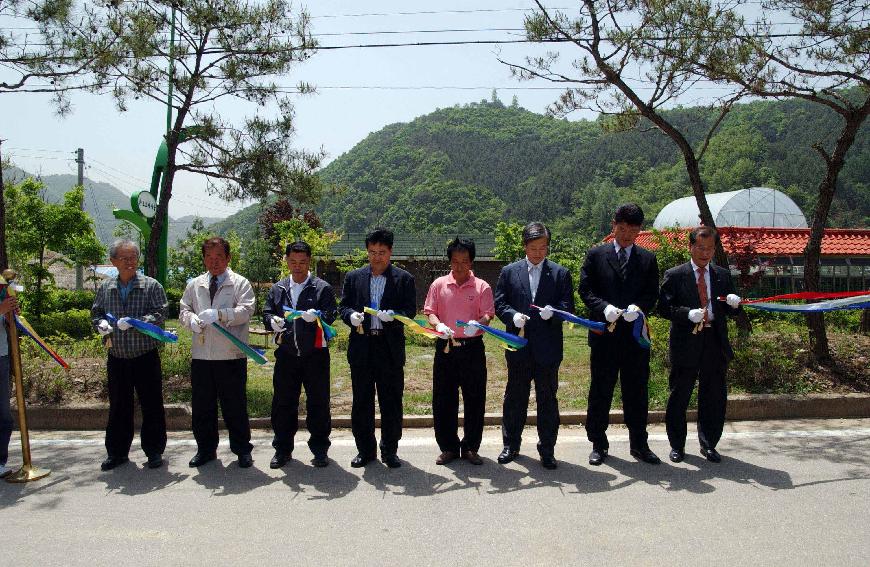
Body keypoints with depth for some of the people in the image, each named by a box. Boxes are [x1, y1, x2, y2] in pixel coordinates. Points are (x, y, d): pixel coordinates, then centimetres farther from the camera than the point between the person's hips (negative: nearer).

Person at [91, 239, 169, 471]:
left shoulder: (151, 286, -4)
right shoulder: (105, 289, 8)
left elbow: (160, 313, -11)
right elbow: (96, 313, 16)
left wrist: (134, 322, -24)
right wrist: (101, 324, -6)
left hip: (146, 356, -3)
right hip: (116, 358, 3)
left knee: (152, 406, 3)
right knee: (118, 406, 12)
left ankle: (154, 451, 16)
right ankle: (117, 452, 25)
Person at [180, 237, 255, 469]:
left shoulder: (240, 283, 1)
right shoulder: (194, 285, 15)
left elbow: (245, 310, -11)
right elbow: (184, 310, 13)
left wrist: (219, 314, -24)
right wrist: (192, 319, -10)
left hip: (231, 356, -4)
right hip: (201, 355, 4)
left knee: (235, 405, 4)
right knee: (202, 405, 12)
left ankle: (242, 449, 17)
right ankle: (205, 449, 27)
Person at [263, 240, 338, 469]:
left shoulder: (322, 288, 0)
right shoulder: (278, 289, 12)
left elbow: (331, 314, -6)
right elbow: (266, 313, 10)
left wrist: (317, 316, -27)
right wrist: (272, 321, -13)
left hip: (315, 354, -3)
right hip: (286, 354, 3)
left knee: (318, 403, 4)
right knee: (283, 403, 9)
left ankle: (319, 449, 18)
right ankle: (282, 449, 22)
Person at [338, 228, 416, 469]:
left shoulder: (404, 279, 3)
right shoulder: (353, 277, 10)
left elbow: (410, 310, -2)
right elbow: (343, 306, 9)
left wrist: (393, 315, -21)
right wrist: (351, 316, -13)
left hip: (390, 347, -2)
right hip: (361, 347, 2)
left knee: (391, 401, 5)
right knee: (362, 401, 8)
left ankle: (389, 450, 18)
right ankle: (365, 449, 21)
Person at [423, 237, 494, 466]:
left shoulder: (482, 287, 3)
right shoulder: (439, 285, 6)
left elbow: (488, 314, -3)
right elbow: (429, 312, 4)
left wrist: (477, 323, -26)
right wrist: (438, 324, -18)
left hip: (472, 347, -1)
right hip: (445, 347, 1)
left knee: (475, 399, 3)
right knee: (443, 399, 5)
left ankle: (470, 447, 17)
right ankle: (448, 447, 19)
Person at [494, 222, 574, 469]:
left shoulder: (560, 273, 4)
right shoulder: (509, 272, 5)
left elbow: (568, 307, 1)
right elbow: (499, 304, 4)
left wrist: (553, 311, -20)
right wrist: (513, 315, -16)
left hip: (548, 348, -1)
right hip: (519, 346, 1)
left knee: (547, 398, 7)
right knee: (515, 397, 11)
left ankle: (547, 448, 19)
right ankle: (511, 445, 25)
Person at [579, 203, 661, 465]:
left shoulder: (648, 259, 9)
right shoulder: (596, 255, 3)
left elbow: (653, 294, 5)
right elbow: (586, 290, -1)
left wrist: (639, 307, -15)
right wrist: (604, 307, -18)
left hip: (636, 335, 2)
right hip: (604, 335, -1)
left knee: (637, 391, 9)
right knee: (600, 391, 7)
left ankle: (639, 444, 23)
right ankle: (598, 444, 19)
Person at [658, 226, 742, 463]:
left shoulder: (723, 275, 11)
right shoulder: (674, 275, -1)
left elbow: (730, 311, 14)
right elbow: (664, 307, -6)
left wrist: (734, 304, -9)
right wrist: (688, 313, -21)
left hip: (716, 344, 3)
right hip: (686, 343, -3)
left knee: (714, 397, 9)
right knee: (679, 397, 6)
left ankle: (708, 444, 25)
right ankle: (677, 445, 21)